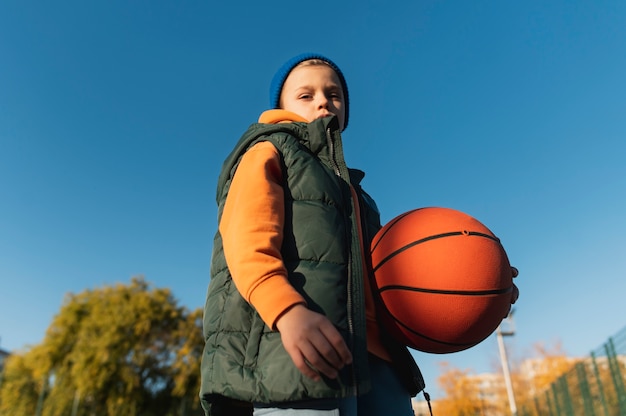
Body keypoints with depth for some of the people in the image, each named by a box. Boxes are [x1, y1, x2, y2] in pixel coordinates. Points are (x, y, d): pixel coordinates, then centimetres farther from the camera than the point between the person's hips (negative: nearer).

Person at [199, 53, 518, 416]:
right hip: (298, 358, -7)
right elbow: (247, 245, -7)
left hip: (374, 358, 7)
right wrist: (288, 311, -26)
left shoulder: (352, 188, 31)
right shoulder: (269, 154, 11)